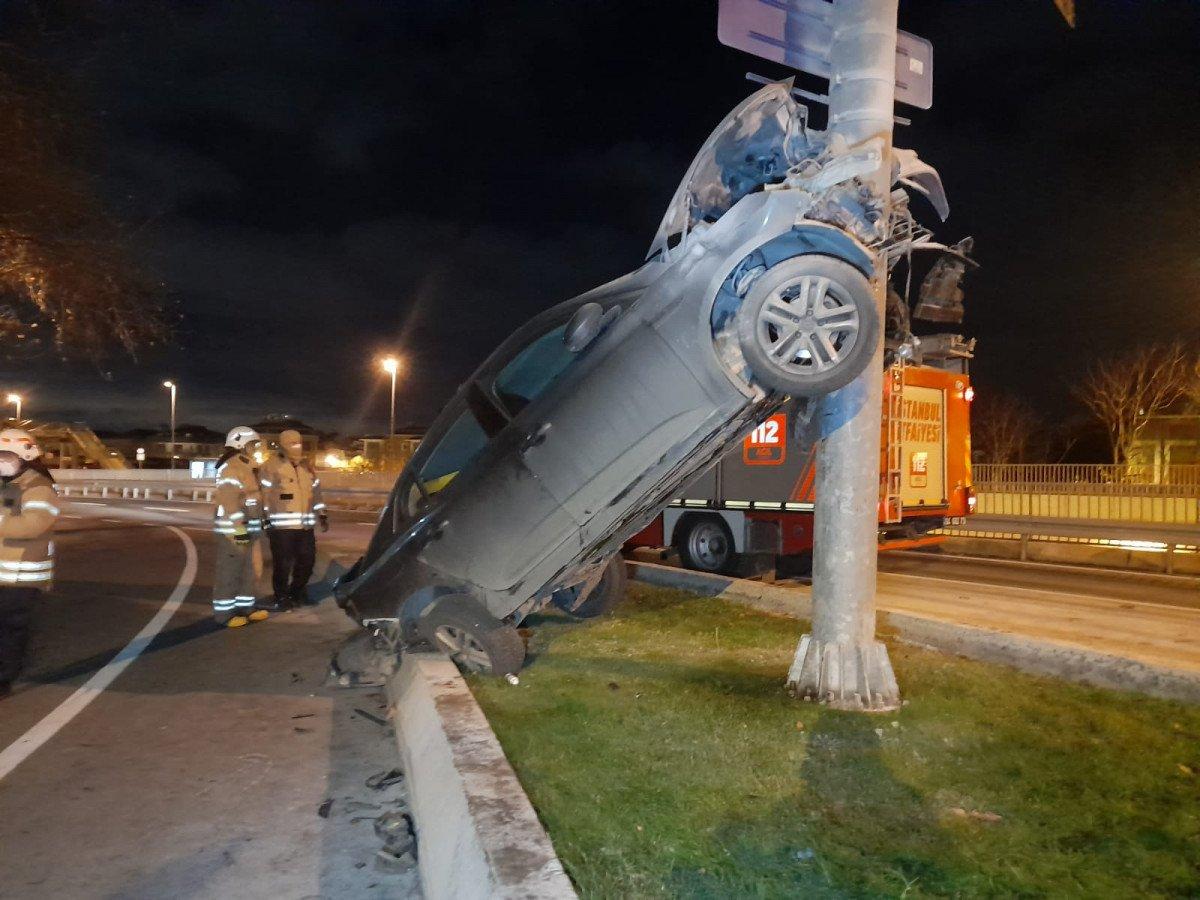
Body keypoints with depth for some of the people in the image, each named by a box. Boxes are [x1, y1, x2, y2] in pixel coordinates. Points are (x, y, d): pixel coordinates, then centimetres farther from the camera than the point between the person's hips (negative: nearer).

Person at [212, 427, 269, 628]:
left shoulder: (245, 466, 17)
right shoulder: (231, 467, -15)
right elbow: (229, 501, -21)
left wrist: (254, 526, 24)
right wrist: (238, 530, -24)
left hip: (249, 526, 10)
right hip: (233, 528, -10)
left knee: (251, 569, 14)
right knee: (229, 570, -3)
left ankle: (246, 606, 23)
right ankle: (224, 613, 5)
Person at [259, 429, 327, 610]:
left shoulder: (307, 466, 13)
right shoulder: (272, 466, -6)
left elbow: (316, 492, 18)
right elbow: (265, 495, -7)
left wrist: (322, 515, 16)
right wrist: (266, 520, -8)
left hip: (305, 525, 6)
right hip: (281, 526, -6)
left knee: (307, 560, 12)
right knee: (283, 563, 0)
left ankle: (297, 591, 32)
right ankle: (282, 597, 14)